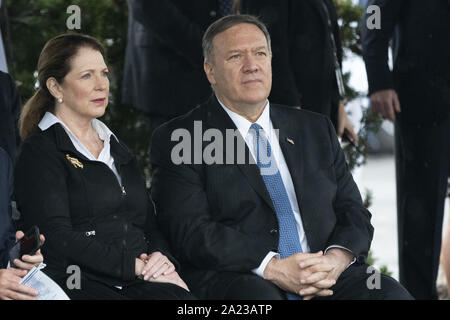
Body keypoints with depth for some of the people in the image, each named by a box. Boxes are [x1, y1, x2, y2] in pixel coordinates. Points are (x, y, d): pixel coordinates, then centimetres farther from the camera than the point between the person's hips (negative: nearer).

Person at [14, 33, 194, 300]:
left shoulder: (117, 148, 25)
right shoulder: (40, 152, 1)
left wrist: (162, 257, -1)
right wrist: (138, 266, -12)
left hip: (137, 285, 6)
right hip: (79, 285, -6)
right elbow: (57, 237, -10)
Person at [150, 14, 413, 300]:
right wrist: (273, 268, -18)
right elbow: (190, 232, -7)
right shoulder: (178, 139, 5)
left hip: (324, 280, 4)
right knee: (258, 297, -38)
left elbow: (353, 212, 16)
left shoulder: (316, 130, 20)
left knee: (392, 294, -25)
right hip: (239, 282, -4)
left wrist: (336, 258, -7)